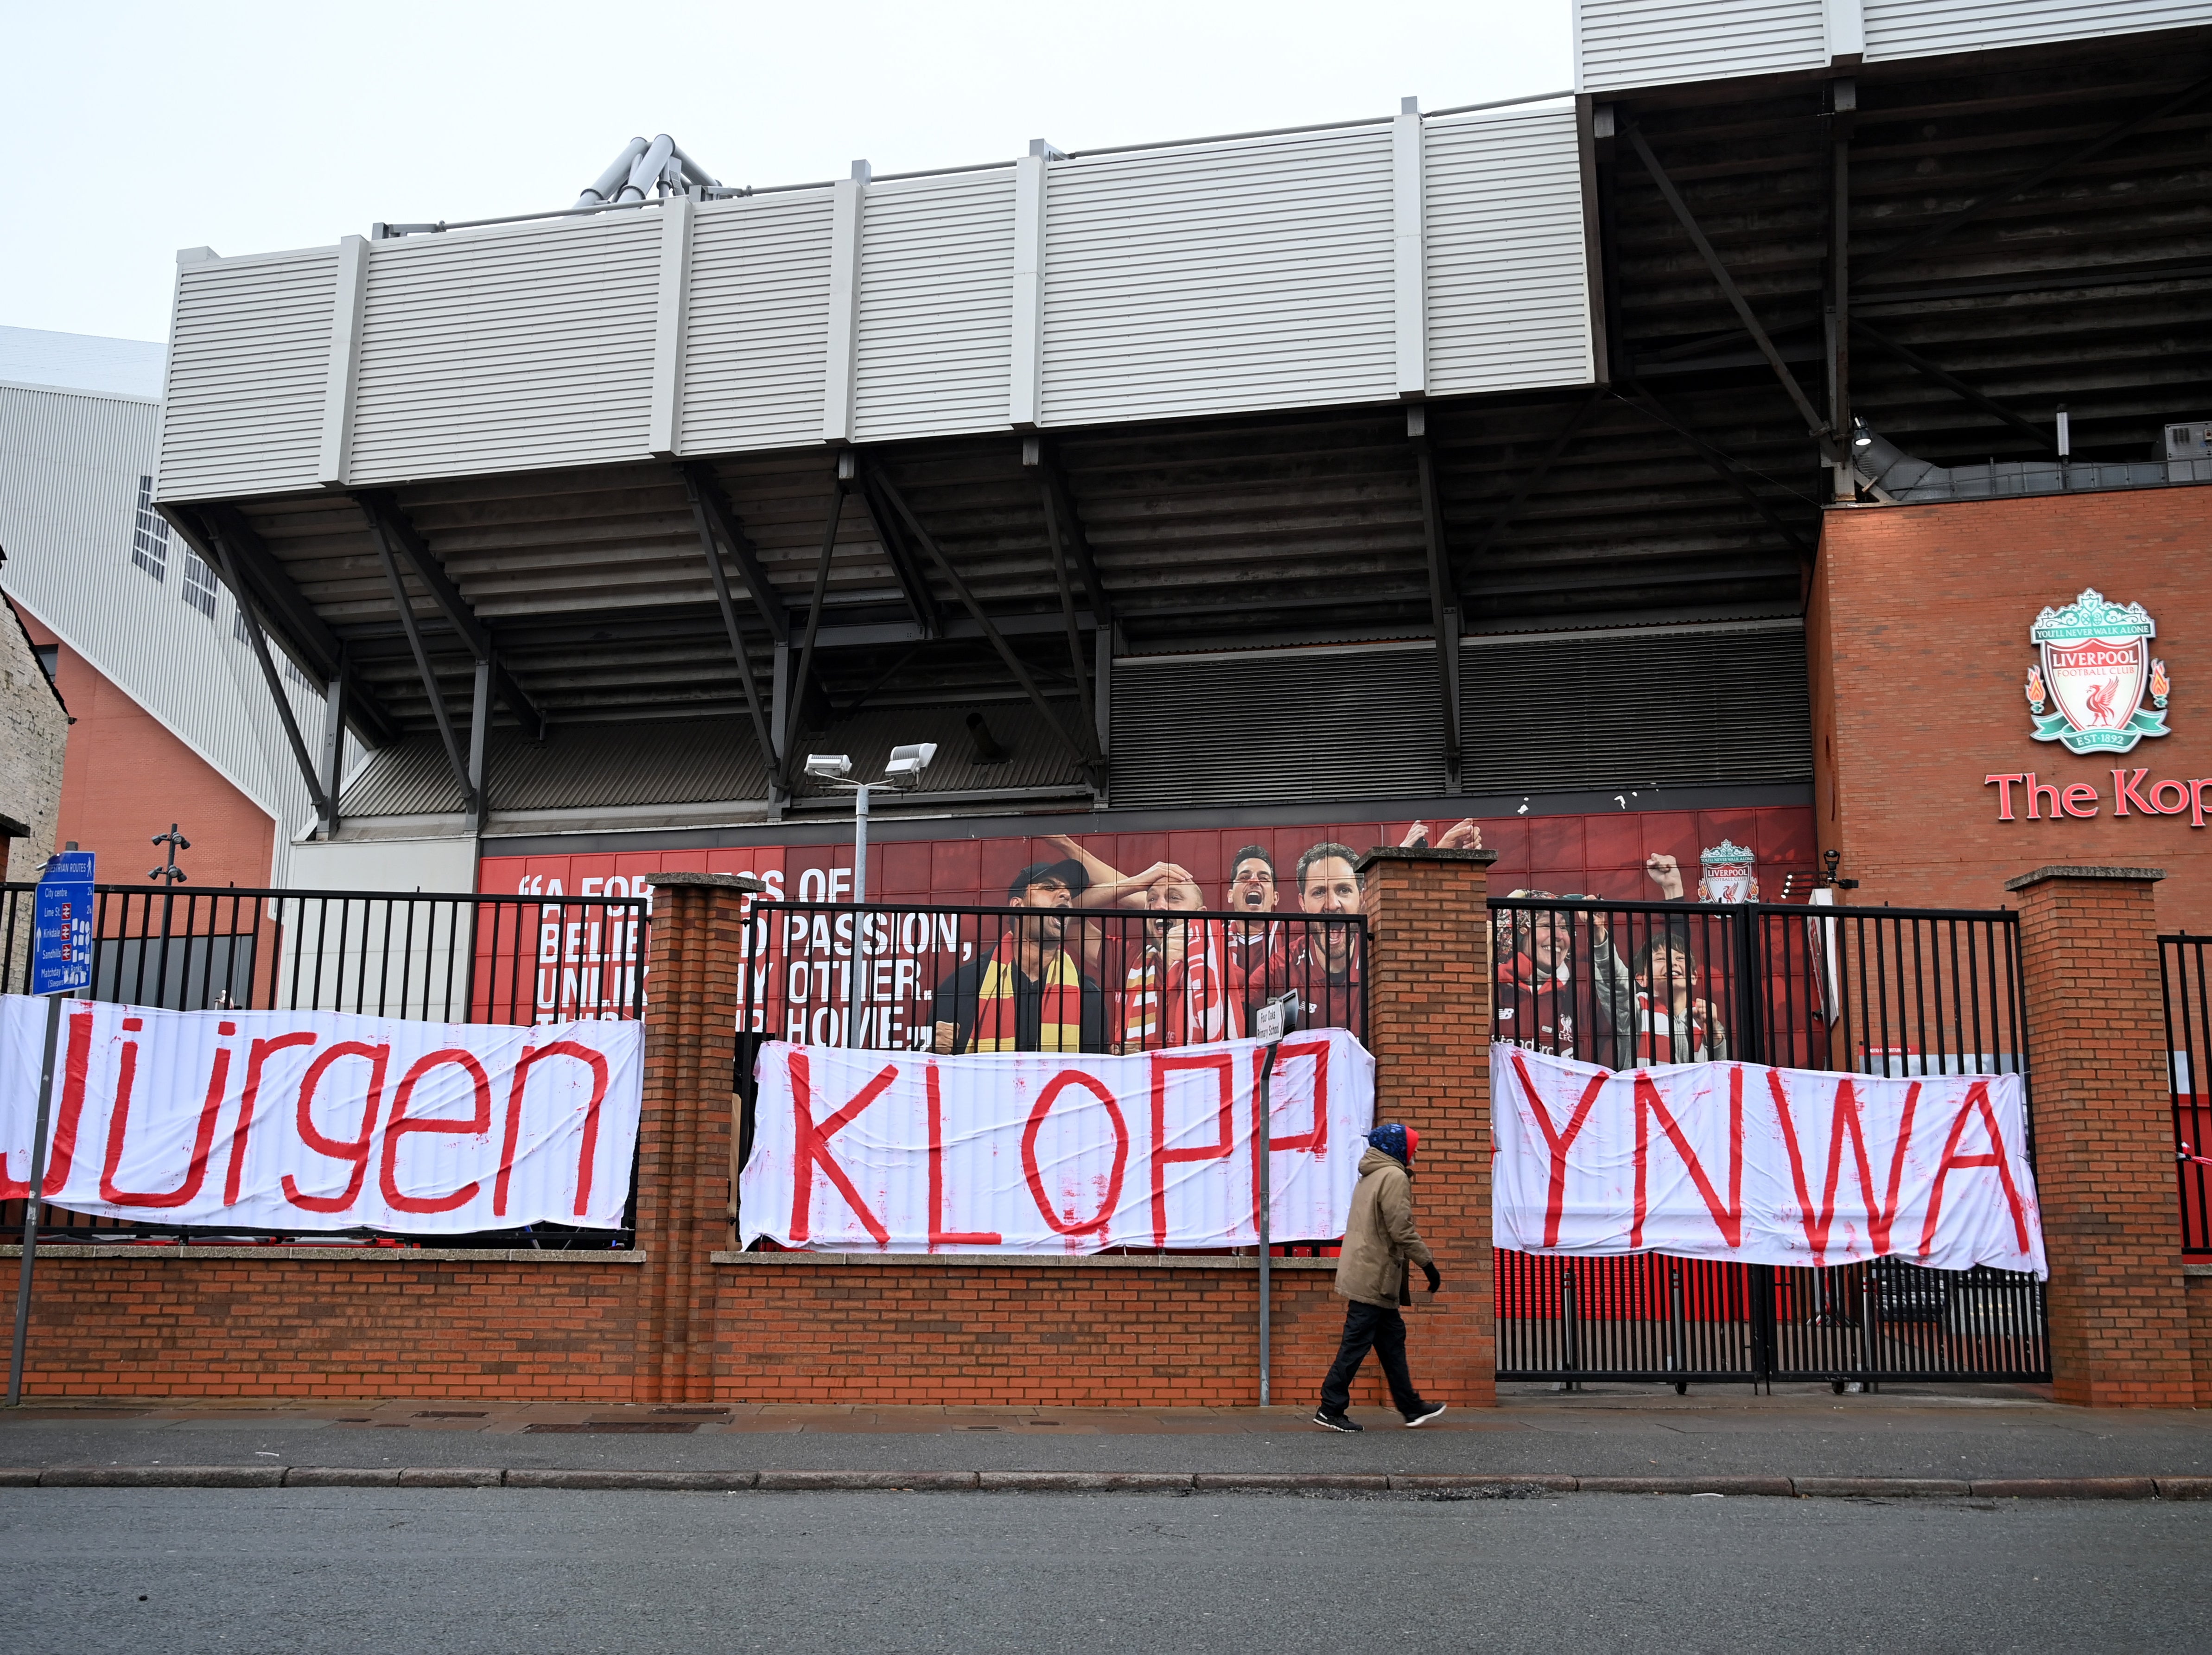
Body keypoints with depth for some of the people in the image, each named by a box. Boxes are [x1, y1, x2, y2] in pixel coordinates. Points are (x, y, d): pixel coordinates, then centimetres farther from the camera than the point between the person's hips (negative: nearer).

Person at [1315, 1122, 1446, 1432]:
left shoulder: (1370, 1176, 17)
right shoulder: (1394, 1177, -14)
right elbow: (1402, 1230, -19)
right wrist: (1428, 1263, -12)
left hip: (1365, 1275, 10)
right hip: (1375, 1277, -10)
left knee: (1392, 1339, 15)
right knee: (1356, 1344, -5)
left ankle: (1411, 1407, 22)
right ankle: (1331, 1409, 0)